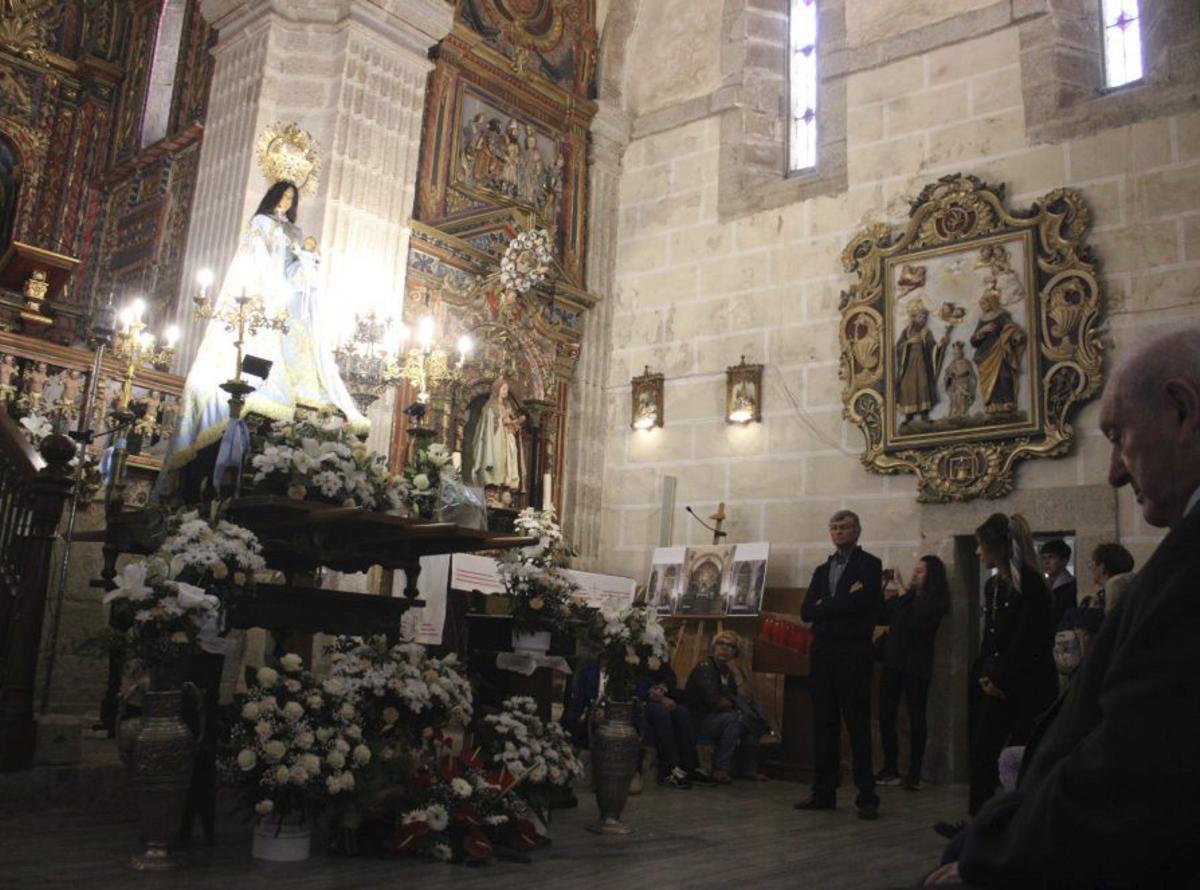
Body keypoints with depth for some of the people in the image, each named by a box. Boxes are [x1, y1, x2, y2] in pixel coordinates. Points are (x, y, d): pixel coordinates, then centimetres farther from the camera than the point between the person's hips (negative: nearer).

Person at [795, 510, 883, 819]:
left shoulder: (869, 565, 0)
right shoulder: (822, 570, 17)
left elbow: (862, 603, -16)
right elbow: (806, 611, 6)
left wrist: (825, 605, -5)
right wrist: (843, 602, -7)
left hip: (853, 654, -5)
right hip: (823, 653, 6)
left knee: (858, 725, -4)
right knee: (823, 724, 7)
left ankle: (867, 797, 2)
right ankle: (824, 793, 13)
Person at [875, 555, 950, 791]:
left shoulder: (936, 602, -4)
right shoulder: (906, 598, 10)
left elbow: (916, 624, -18)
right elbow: (881, 617, 8)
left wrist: (903, 596, -13)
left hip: (916, 666, -5)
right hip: (893, 662, 5)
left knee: (916, 718, 3)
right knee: (885, 716, 3)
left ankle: (914, 773, 11)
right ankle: (890, 769, 12)